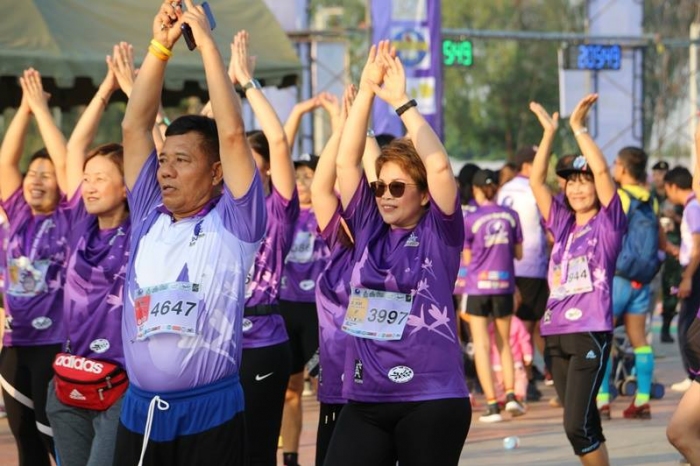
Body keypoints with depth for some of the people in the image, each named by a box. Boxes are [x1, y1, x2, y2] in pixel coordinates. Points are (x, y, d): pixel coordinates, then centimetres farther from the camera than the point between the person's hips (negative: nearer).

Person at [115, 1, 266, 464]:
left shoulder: (233, 222, -1)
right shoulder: (149, 216, 12)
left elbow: (232, 133, -10)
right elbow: (135, 126, 9)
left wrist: (206, 41, -6)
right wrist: (160, 45, 3)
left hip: (208, 412, -5)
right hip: (139, 410, 5)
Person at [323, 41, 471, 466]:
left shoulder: (439, 233, -2)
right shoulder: (368, 229, 9)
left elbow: (439, 166, -16)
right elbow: (347, 160, 3)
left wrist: (401, 100, -12)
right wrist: (366, 92, -4)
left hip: (431, 402, -4)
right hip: (365, 401, 4)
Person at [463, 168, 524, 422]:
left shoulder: (470, 220, -7)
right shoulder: (510, 215, 1)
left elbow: (467, 259, -1)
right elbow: (518, 253, 6)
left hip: (477, 286, -3)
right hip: (504, 285, 3)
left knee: (482, 345, 1)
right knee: (504, 342, 17)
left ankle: (492, 404, -3)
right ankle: (510, 394, 3)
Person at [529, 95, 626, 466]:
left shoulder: (608, 223, -1)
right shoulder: (563, 224, 14)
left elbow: (603, 171, -13)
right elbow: (536, 180, 8)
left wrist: (578, 127, -11)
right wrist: (549, 132, 2)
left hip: (591, 333, -6)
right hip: (556, 333, 6)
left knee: (577, 424, -14)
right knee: (582, 422, 11)